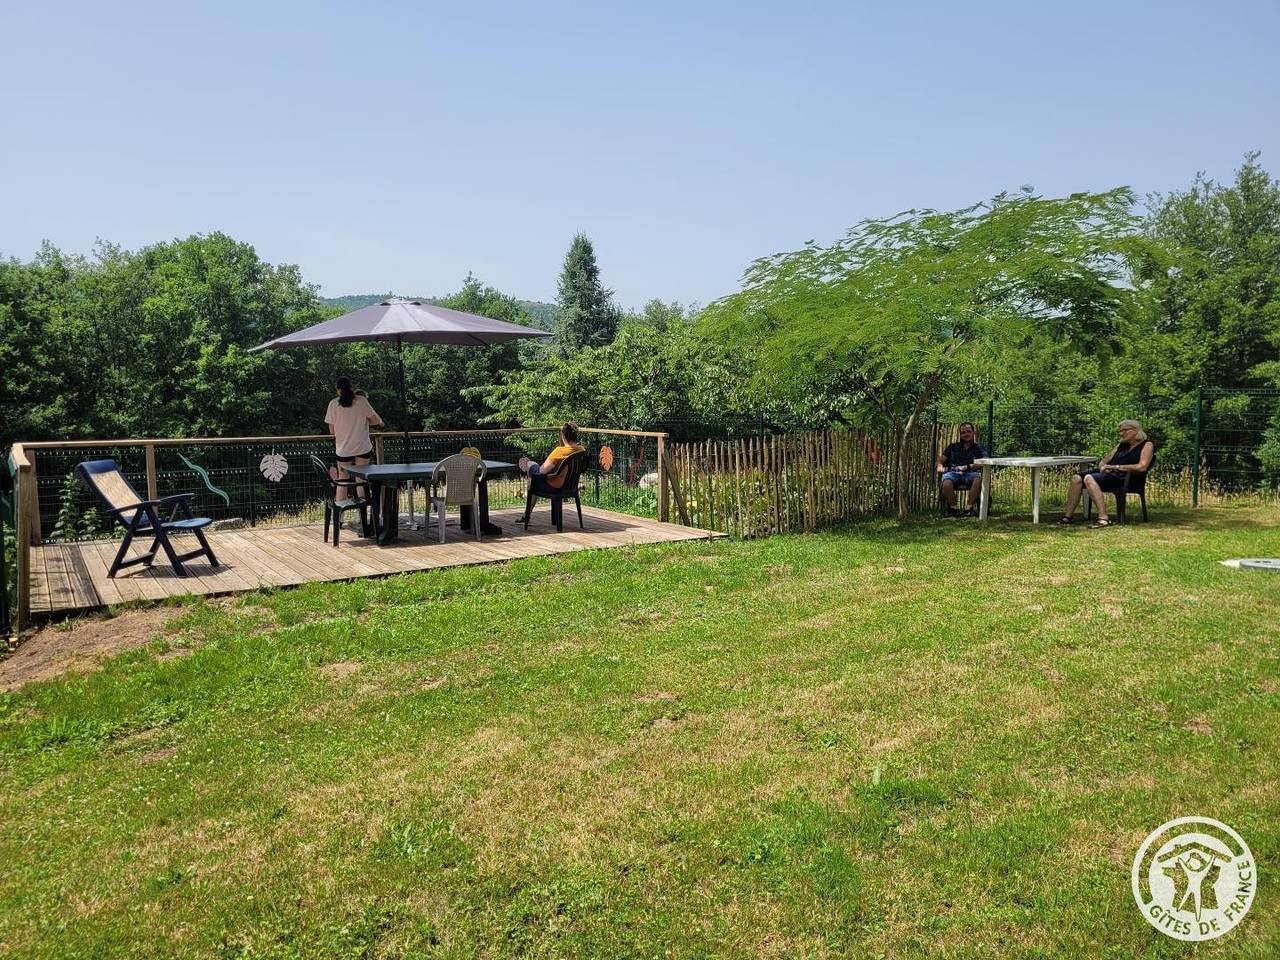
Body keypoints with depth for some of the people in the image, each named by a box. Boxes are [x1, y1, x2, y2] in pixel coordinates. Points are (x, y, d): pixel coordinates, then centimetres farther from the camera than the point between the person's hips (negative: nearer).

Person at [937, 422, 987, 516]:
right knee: (946, 483, -37)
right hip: (953, 473, 0)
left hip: (969, 473, 0)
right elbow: (941, 460, 22)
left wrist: (967, 467, -10)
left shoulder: (978, 448, 21)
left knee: (979, 477, -37)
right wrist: (940, 466, -3)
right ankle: (953, 508, -18)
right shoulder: (953, 447, 27)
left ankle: (970, 506, -27)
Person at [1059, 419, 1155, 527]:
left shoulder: (1147, 445, 3)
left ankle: (1104, 518, -41)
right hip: (1109, 474, 8)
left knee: (1089, 479, -33)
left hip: (1126, 478, -8)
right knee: (1077, 478, -16)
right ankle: (1068, 516, -20)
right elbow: (1104, 461, 24)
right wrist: (1103, 467, -1)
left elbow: (1142, 467, -13)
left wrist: (1116, 467, -11)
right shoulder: (1121, 445, 25)